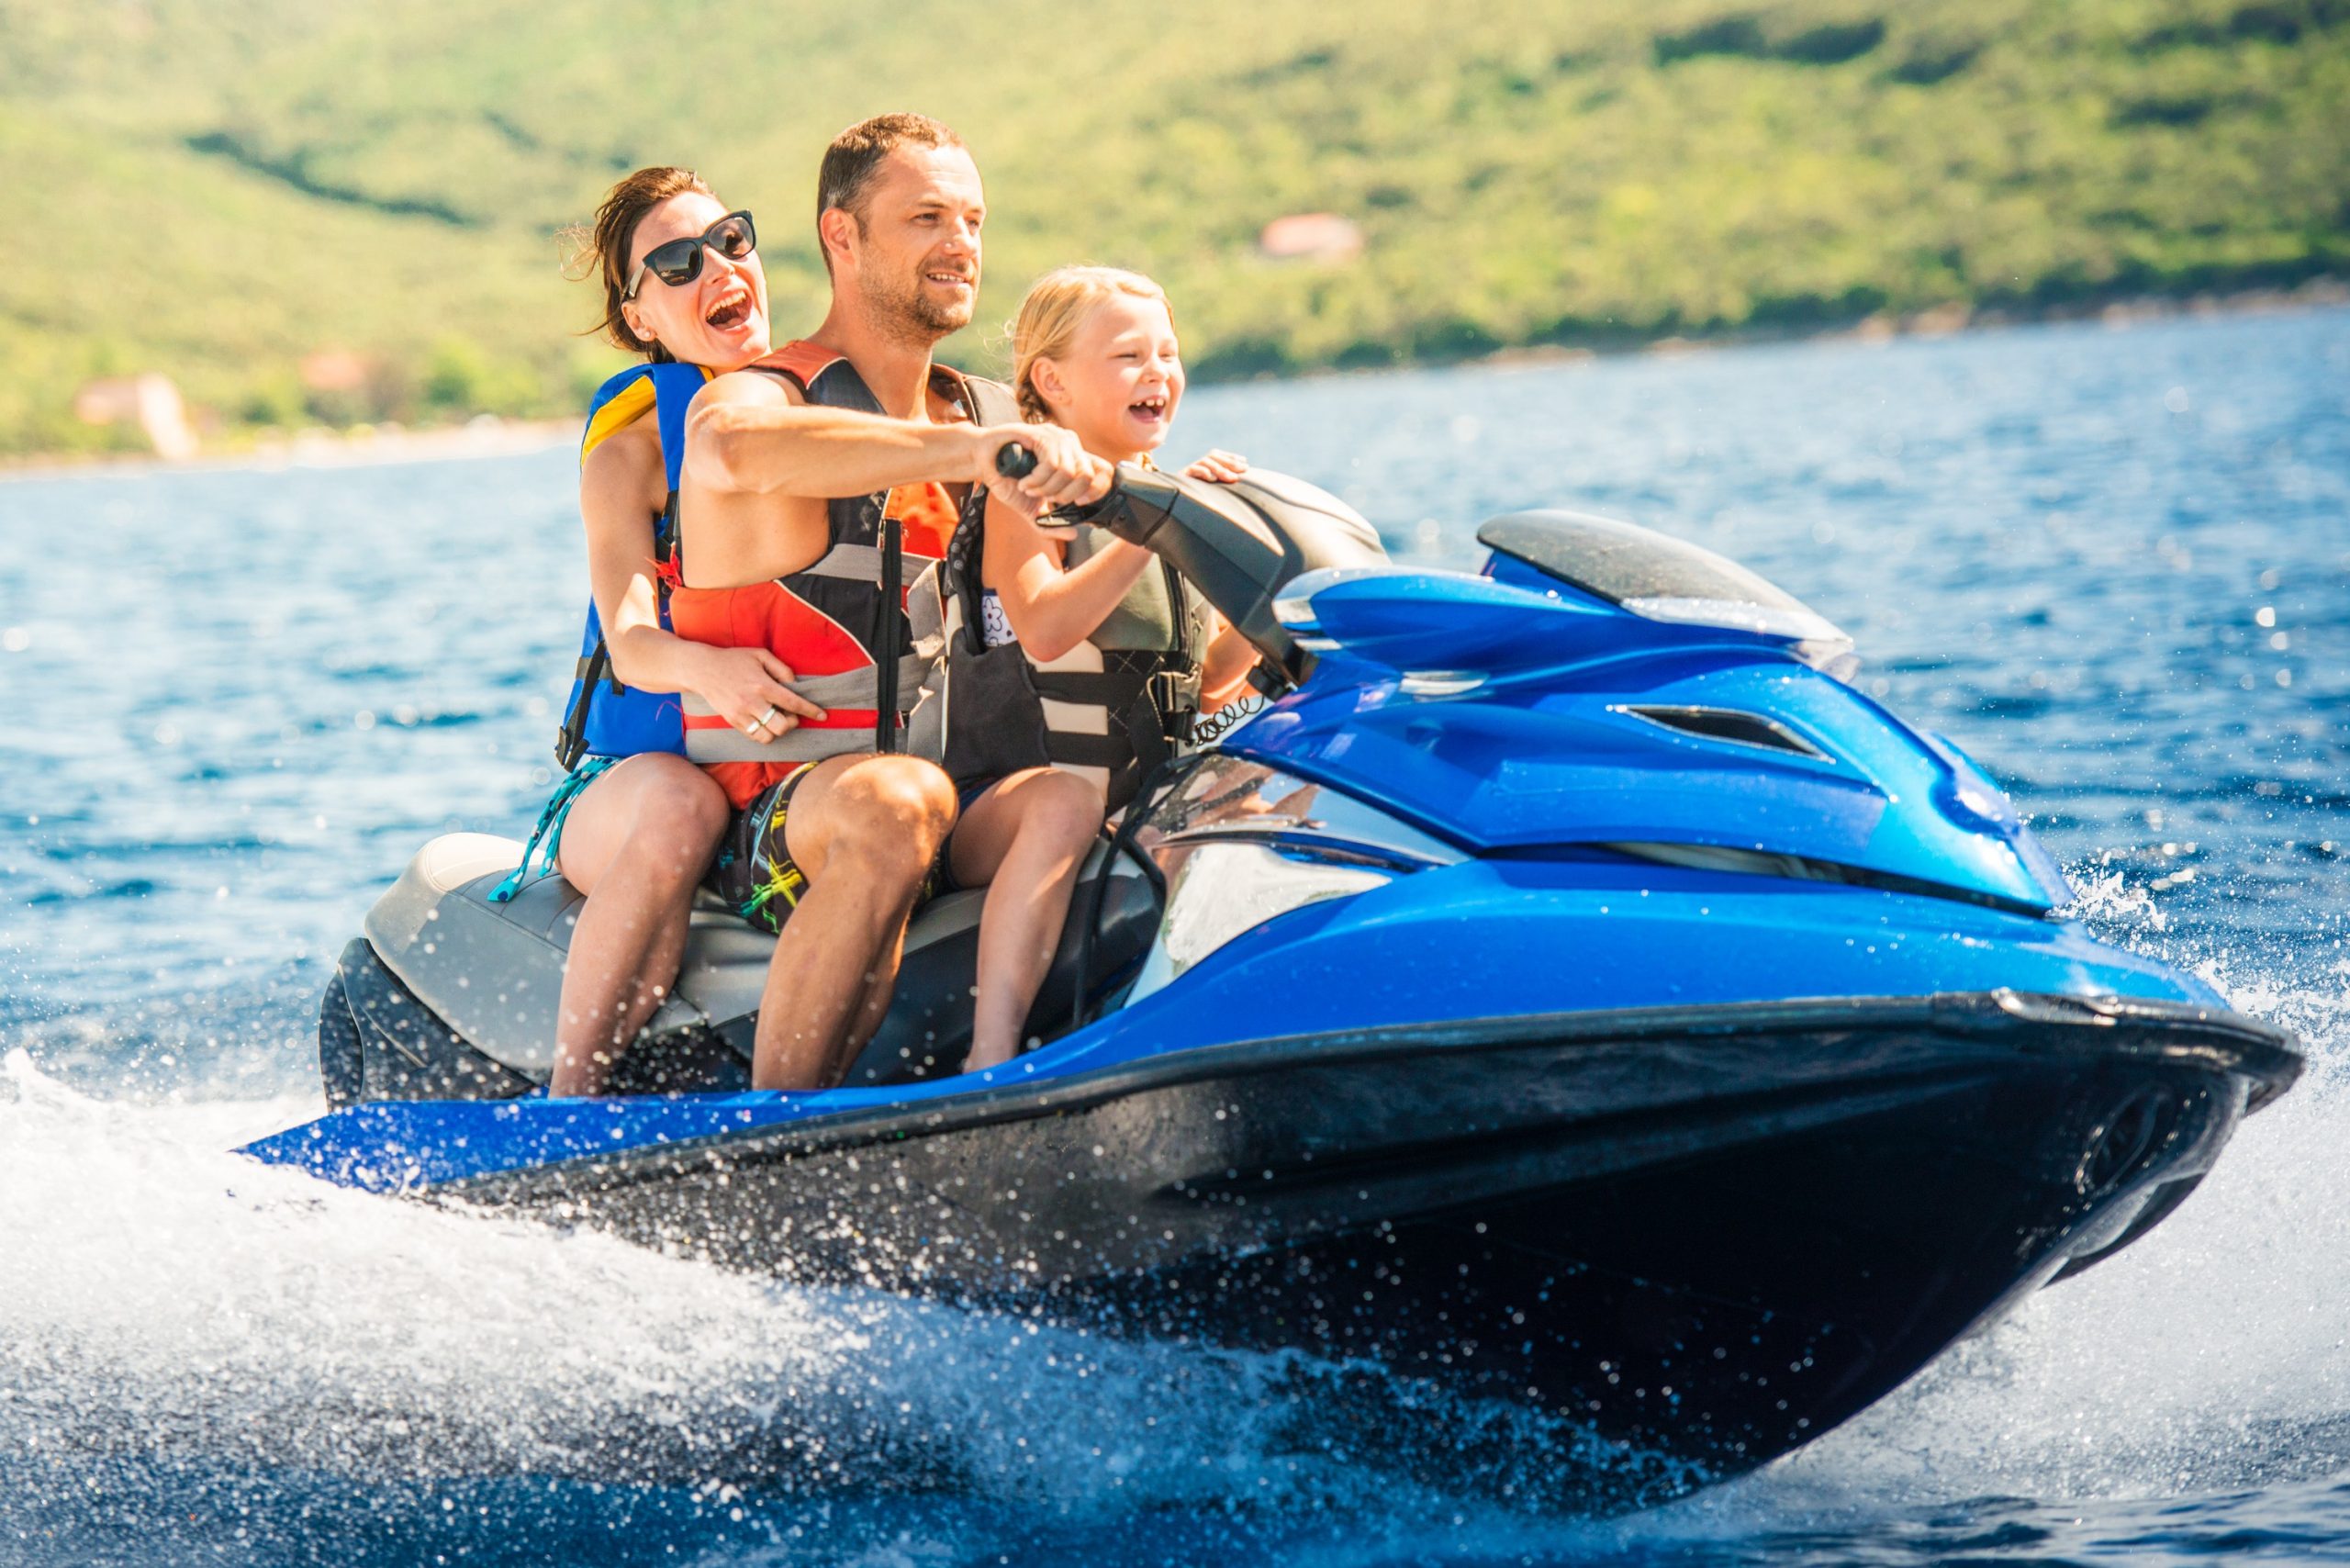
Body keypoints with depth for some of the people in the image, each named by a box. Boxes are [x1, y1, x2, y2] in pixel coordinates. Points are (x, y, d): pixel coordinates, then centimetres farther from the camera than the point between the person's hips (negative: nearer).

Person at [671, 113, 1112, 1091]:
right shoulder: (764, 397, -9)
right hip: (752, 819, -6)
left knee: (1060, 801, -24)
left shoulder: (982, 421, 16)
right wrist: (962, 449, -43)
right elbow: (731, 446, -35)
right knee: (898, 797, -37)